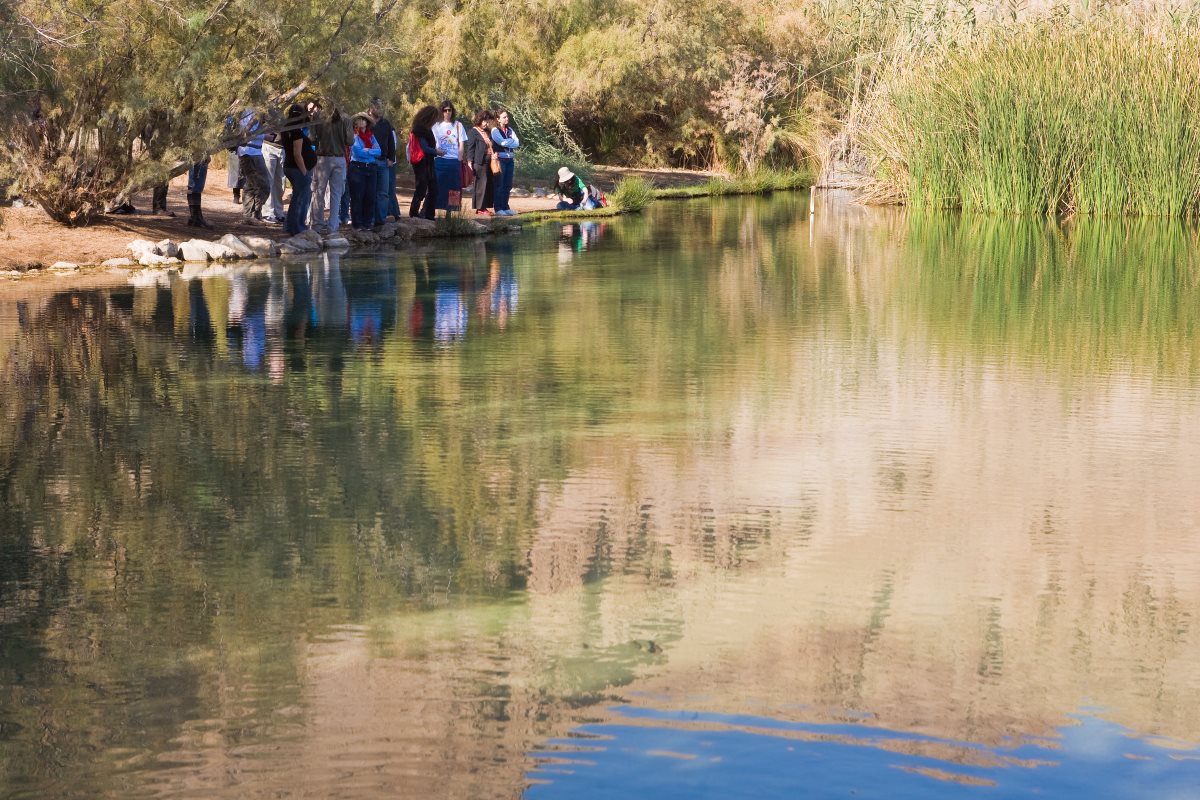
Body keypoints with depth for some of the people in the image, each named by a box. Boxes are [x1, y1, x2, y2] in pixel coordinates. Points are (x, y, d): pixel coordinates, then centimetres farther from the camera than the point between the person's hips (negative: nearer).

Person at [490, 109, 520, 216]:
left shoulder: (510, 130, 14)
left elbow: (517, 143, 3)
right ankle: (498, 208, -2)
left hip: (509, 159, 6)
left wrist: (507, 142, -10)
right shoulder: (495, 130, -3)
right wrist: (511, 142, -3)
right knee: (499, 185, -4)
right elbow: (502, 142, -17)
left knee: (508, 185, 7)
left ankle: (505, 207, 14)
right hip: (500, 158, -6)